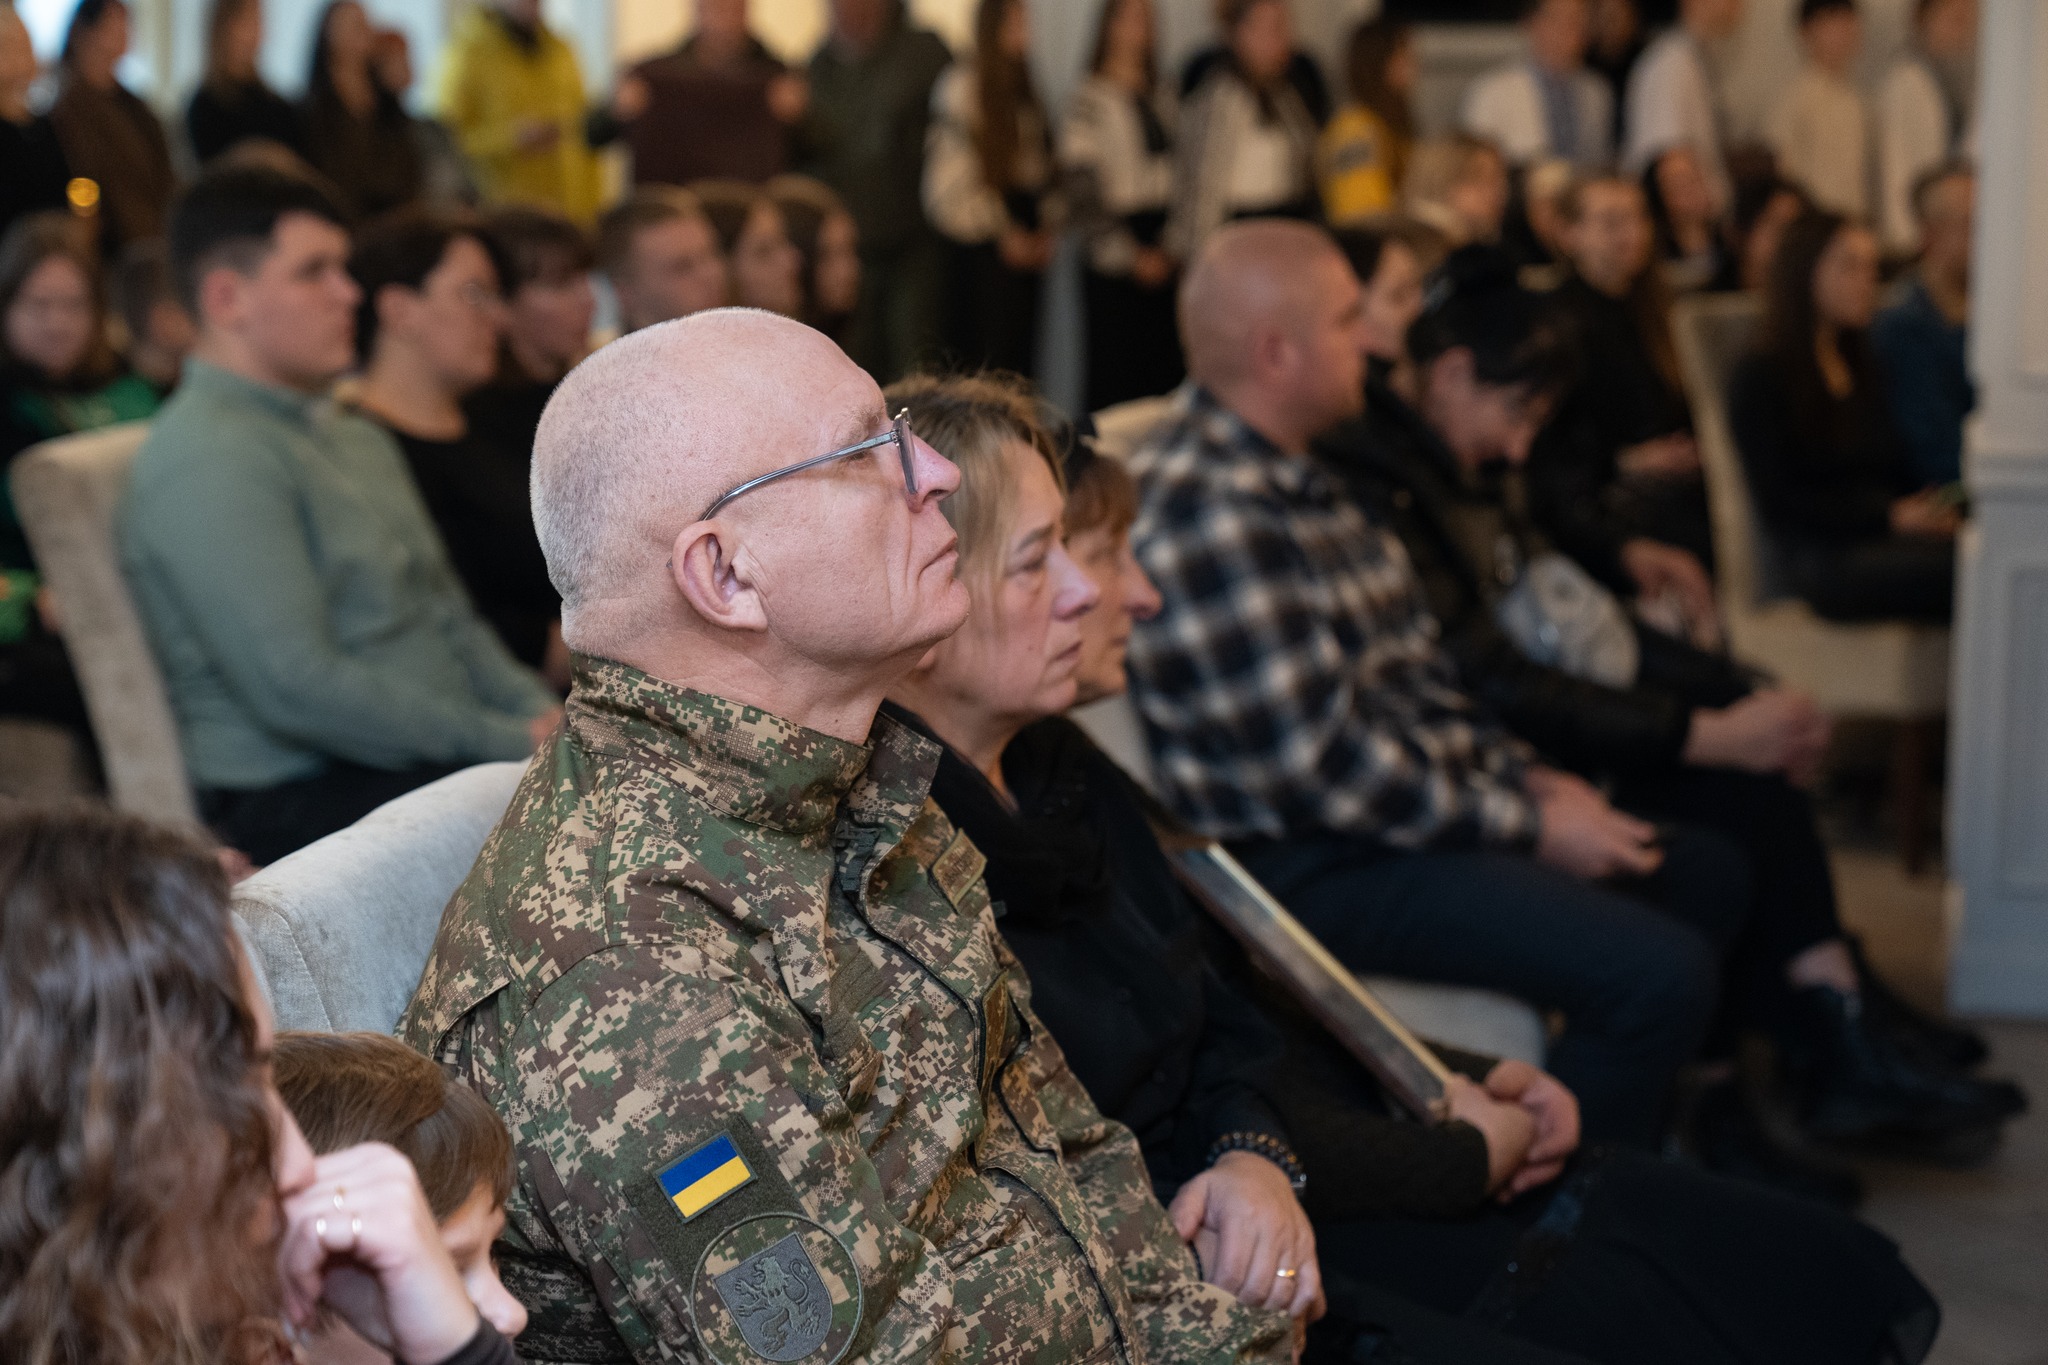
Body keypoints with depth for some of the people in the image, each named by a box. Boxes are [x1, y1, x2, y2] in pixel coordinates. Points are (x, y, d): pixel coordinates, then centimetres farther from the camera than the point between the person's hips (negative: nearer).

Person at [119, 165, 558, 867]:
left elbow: (450, 618, 23)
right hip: (301, 801, -9)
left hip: (437, 757, 10)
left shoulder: (354, 436, 20)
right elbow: (297, 686, -21)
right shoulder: (209, 460, -13)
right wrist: (508, 743, -18)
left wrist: (543, 718, 3)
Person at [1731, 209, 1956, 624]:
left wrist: (1935, 511, -1)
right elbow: (1779, 500, -4)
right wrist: (1889, 519, -12)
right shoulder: (1760, 377, 4)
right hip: (1823, 555, -6)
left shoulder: (1866, 368, 27)